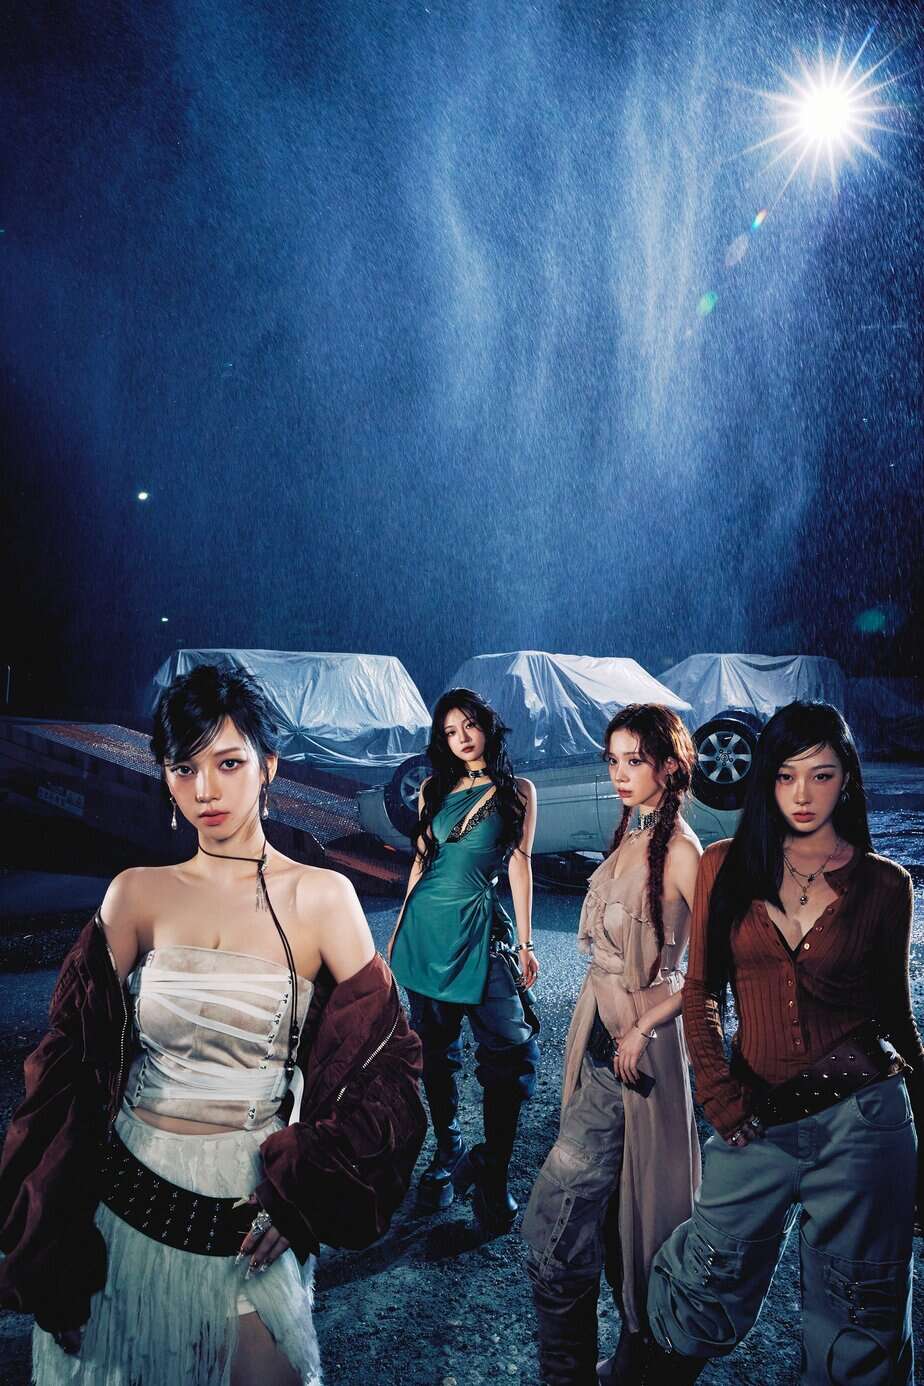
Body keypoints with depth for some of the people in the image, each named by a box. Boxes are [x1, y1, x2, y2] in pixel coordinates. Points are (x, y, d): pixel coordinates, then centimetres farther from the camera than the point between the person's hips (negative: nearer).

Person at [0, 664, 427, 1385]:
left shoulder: (322, 897, -9)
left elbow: (387, 1058, -5)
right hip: (129, 1195, 2)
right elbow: (76, 1054, 1)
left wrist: (304, 1188, -11)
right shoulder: (137, 895, -3)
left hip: (252, 1206, -2)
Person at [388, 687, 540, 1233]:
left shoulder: (517, 791, 3)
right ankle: (448, 1153, 26)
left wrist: (525, 942, -4)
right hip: (426, 927, 3)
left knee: (509, 1053, -10)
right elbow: (421, 861, 15)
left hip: (482, 929, -3)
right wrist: (401, 927, 14)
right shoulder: (434, 789, 11)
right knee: (436, 1051, 10)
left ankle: (492, 1174, 1)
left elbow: (519, 864, -1)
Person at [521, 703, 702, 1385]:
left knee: (556, 1218, -7)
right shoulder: (628, 837, 8)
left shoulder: (679, 849, -17)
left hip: (640, 1039, -8)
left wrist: (643, 1027, -19)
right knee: (611, 1196, 19)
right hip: (598, 1028, 8)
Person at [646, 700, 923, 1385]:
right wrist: (720, 1094, -7)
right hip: (759, 1118, 1)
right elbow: (702, 990, 4)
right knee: (711, 1277, 12)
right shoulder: (725, 865, 0)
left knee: (859, 1309, 11)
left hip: (860, 1116, -1)